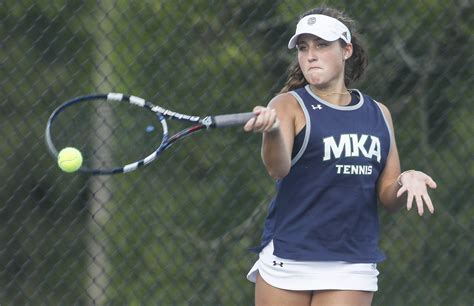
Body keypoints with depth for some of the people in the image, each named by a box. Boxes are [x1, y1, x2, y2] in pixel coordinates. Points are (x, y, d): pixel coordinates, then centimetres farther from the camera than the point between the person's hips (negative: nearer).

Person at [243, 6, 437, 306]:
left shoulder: (378, 113, 11)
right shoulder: (289, 105, -2)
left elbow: (389, 198, 14)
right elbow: (278, 168, -21)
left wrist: (406, 183, -9)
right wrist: (272, 131, -42)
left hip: (353, 268, 3)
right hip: (287, 264, -3)